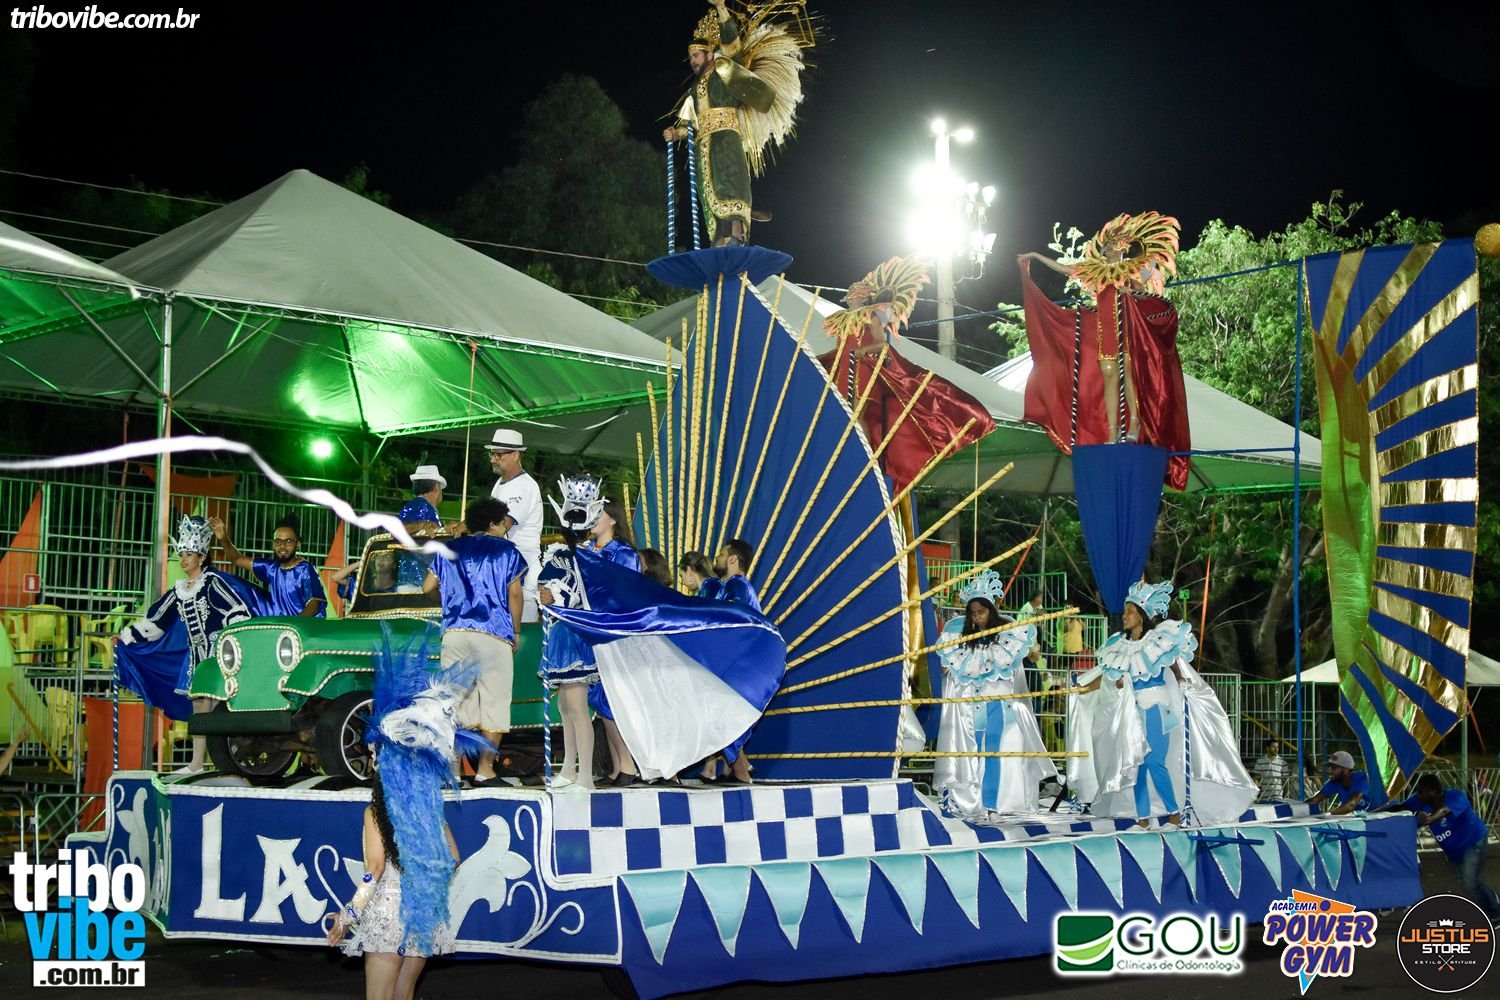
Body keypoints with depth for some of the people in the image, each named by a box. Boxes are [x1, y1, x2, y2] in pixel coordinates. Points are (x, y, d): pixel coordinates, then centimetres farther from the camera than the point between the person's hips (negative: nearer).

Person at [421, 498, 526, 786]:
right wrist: (515, 633, 9)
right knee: (494, 701, 0)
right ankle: (485, 768, -3)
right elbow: (514, 593, 0)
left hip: (454, 633, 3)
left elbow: (427, 587, 15)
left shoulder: (450, 550, 18)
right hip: (494, 634, -3)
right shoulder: (506, 551, 9)